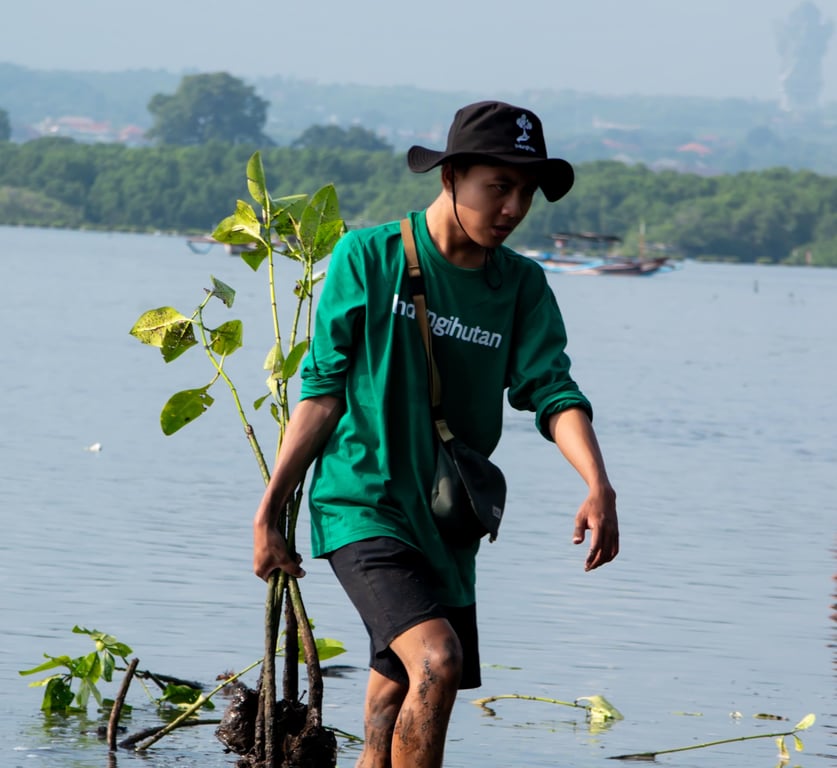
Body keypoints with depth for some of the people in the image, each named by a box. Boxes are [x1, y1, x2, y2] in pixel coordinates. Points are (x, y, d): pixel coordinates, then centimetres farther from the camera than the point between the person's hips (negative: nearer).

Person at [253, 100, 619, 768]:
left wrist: (599, 487, -24)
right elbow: (323, 390, -2)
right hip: (361, 504, -5)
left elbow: (551, 388, -6)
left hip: (447, 523, 5)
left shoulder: (523, 286, 7)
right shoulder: (370, 256, -5)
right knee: (437, 661, -26)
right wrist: (269, 512, -2)